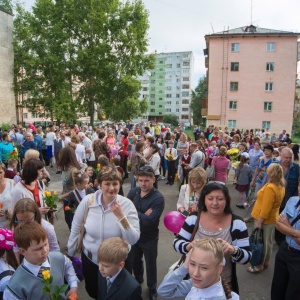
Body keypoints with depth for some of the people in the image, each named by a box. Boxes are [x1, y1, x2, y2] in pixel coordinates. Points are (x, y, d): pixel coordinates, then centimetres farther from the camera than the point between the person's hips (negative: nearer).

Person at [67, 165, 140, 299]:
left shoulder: (127, 204, -21)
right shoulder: (88, 201, -17)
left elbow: (134, 240, -24)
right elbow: (75, 229, -2)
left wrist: (121, 217, -36)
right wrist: (69, 254, 7)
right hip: (90, 259, 2)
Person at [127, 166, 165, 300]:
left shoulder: (158, 198, -25)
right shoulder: (133, 192, -8)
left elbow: (149, 221, -31)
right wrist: (142, 215, -24)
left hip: (149, 238, -5)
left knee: (150, 265, 17)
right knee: (134, 261, 27)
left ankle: (152, 289, 45)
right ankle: (137, 282, 57)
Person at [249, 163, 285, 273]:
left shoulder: (270, 188, -27)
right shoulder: (281, 186, 1)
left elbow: (266, 208, -26)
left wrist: (259, 222, -21)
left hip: (265, 220, -9)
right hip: (272, 219, 9)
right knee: (268, 242, 21)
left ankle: (259, 265, 18)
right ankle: (266, 262, 37)